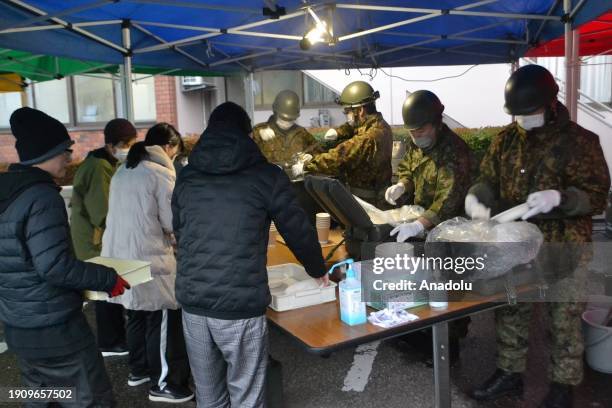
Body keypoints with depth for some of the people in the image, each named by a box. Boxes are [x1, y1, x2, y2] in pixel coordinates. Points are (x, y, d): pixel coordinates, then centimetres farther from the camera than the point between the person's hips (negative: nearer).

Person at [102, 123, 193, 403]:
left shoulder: (123, 171, 12)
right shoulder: (160, 173, -12)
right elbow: (173, 222, -12)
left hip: (120, 254, 8)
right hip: (149, 257, -8)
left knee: (136, 315, 20)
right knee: (162, 320, 3)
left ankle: (138, 370, 35)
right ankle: (163, 384, 13)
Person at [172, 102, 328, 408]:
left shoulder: (187, 177, 8)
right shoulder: (265, 175, -3)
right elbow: (297, 230, 3)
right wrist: (317, 269, 22)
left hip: (192, 302, 4)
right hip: (240, 305, -4)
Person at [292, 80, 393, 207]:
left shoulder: (367, 139, -29)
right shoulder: (380, 124, 2)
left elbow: (336, 158, -28)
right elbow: (352, 127, 18)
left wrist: (305, 167, -18)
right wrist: (337, 132, -2)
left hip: (368, 202, -9)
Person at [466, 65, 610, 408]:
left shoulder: (580, 141, -10)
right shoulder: (507, 138, 4)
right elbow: (489, 178, 9)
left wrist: (558, 197, -31)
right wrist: (477, 195, -14)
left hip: (563, 249, -4)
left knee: (565, 318, 10)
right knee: (510, 310, 15)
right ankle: (510, 373, 33)